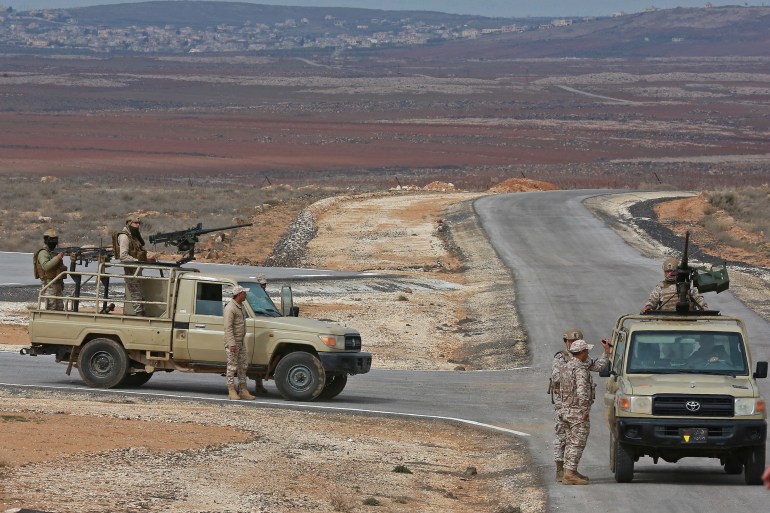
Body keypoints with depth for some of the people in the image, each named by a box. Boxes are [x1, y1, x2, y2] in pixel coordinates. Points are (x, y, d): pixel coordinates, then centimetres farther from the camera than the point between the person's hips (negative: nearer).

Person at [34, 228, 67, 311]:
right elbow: (46, 266, -28)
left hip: (58, 284, 9)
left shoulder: (55, 251, 16)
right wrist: (57, 258, -29)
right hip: (49, 284, -9)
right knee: (51, 308, -10)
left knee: (60, 308, 8)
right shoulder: (43, 253, -11)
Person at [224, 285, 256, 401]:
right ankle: (232, 391, 1)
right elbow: (228, 327, -22)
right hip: (232, 342, -9)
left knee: (243, 366, 10)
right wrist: (232, 344, -27)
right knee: (232, 366, -4)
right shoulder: (230, 308, -18)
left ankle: (243, 390, 13)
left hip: (241, 342, 9)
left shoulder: (240, 307, 13)